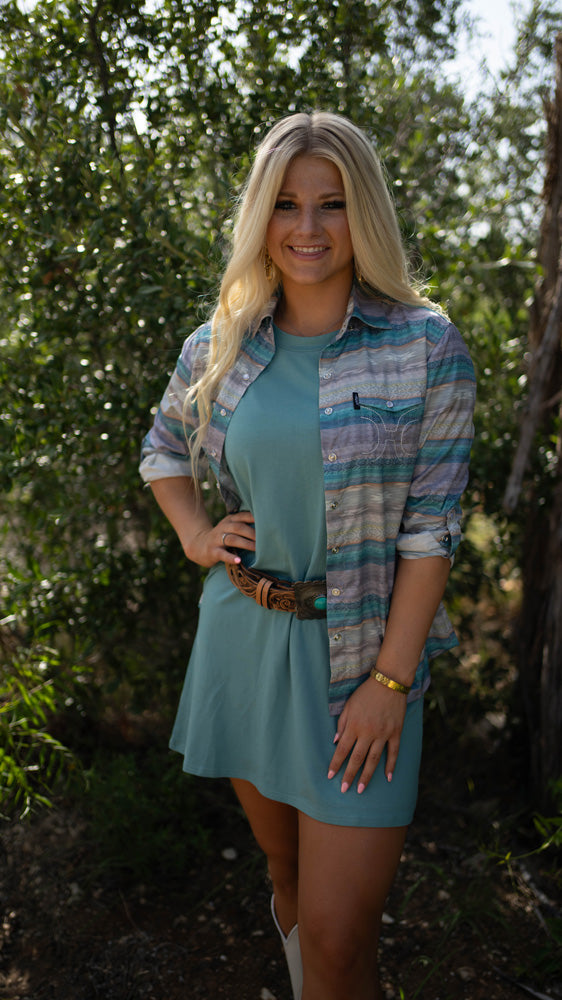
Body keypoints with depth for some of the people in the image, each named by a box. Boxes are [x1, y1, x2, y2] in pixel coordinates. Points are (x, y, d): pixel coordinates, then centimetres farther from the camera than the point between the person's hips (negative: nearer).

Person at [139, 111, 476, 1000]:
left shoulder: (426, 345, -9)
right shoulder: (219, 348, 1)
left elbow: (431, 526, -10)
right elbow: (163, 448, 19)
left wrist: (390, 682, -13)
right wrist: (195, 535, 1)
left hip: (361, 653, -3)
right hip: (243, 637, 4)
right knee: (287, 875, 22)